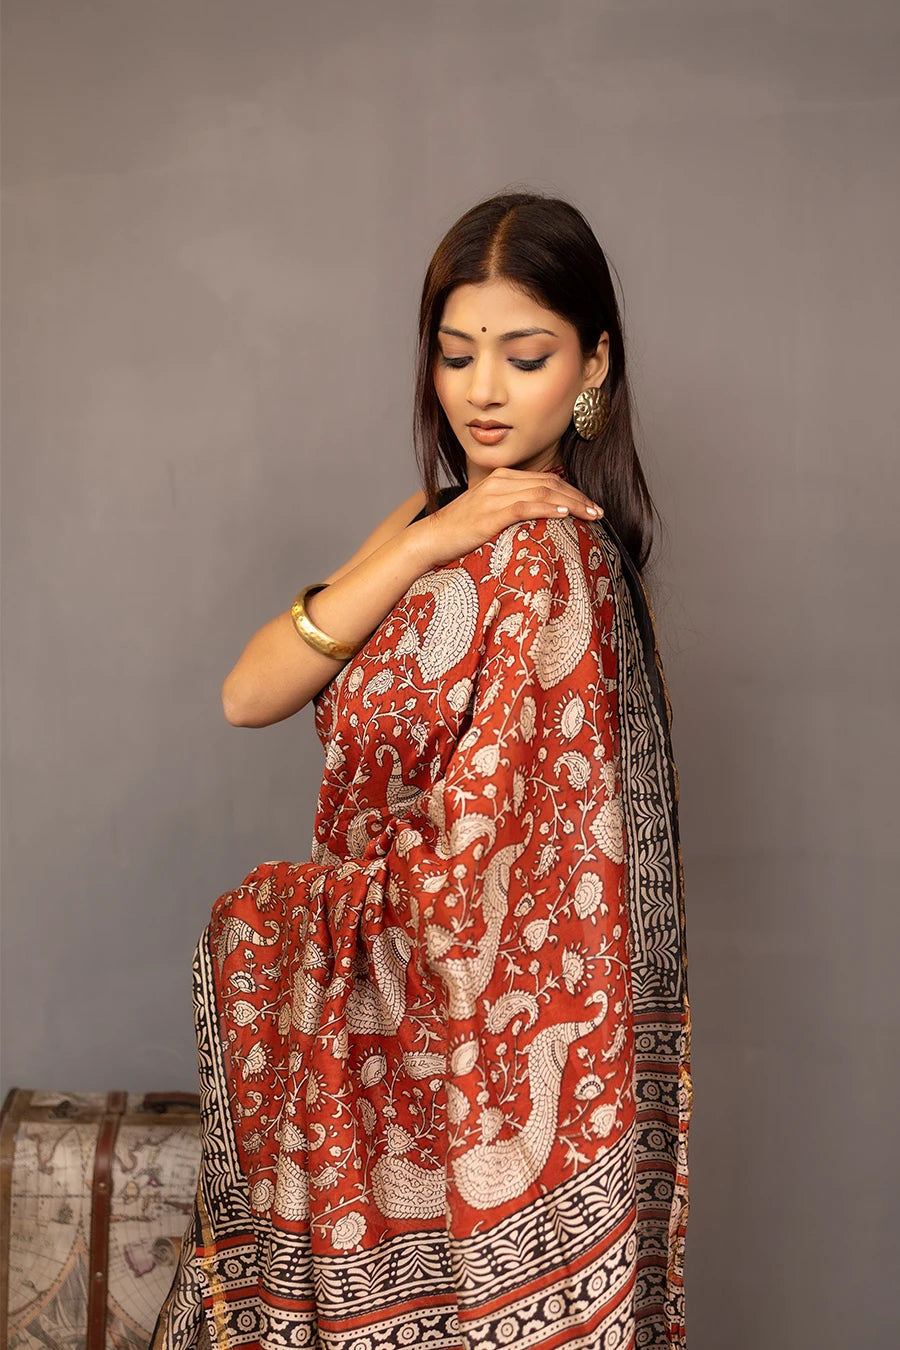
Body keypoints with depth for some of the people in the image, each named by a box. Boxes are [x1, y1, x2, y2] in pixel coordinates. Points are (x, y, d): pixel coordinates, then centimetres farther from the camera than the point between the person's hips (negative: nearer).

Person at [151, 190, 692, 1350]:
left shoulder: (538, 558, -22)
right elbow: (247, 696, -6)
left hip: (461, 1028, -7)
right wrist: (421, 541, -14)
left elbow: (473, 883, -21)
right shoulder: (442, 519, 5)